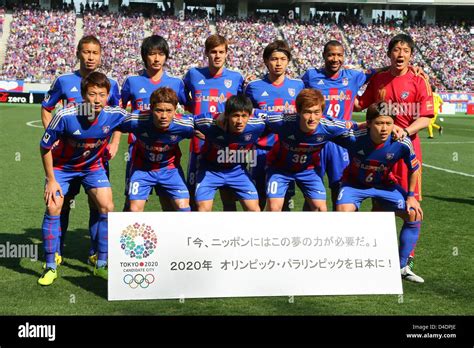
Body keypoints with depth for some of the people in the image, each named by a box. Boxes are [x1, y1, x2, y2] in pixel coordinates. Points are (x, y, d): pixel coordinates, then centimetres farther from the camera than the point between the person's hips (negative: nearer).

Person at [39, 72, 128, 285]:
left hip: (92, 166, 2)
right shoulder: (65, 116, -31)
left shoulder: (114, 115, -26)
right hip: (62, 166, -2)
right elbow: (45, 147, -16)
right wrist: (51, 180, -14)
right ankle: (50, 267, -1)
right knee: (53, 208, -15)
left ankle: (101, 265, 5)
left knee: (107, 208, -10)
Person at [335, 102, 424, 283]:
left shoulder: (402, 144, -28)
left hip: (384, 184, 2)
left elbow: (414, 169, -7)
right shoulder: (353, 138, -34)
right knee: (342, 211, -29)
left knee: (414, 214, -8)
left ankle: (402, 267, 10)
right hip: (354, 183, -2)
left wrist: (411, 196, -4)